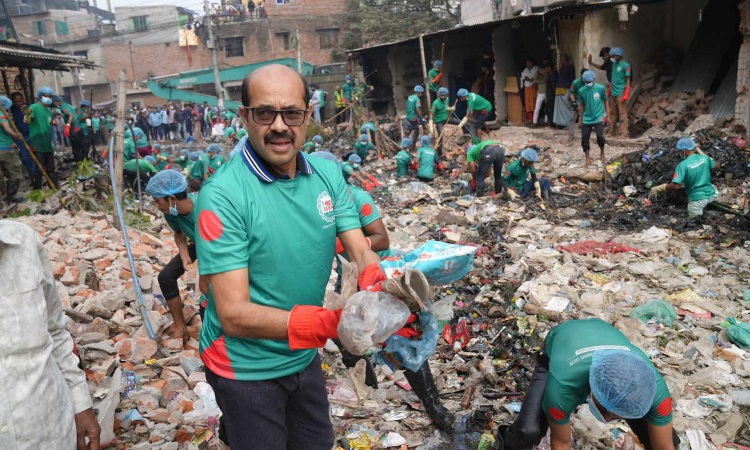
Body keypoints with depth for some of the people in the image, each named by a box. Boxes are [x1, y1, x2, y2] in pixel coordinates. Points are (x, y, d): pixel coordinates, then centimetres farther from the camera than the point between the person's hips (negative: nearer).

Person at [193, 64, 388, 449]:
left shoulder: (327, 174, -6)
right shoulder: (222, 196, -24)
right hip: (247, 368, -5)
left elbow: (362, 253, -8)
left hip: (304, 357, 6)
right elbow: (233, 314, -25)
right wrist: (328, 324, -38)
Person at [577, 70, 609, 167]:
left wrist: (608, 115, 6)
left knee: (600, 136, -15)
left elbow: (605, 102, 6)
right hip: (586, 119, 2)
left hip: (599, 118, -2)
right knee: (584, 139, -1)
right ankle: (587, 158, 18)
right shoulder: (581, 91, -1)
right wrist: (580, 119, 11)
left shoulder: (601, 88, -5)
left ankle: (602, 154, 12)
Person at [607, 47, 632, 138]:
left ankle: (624, 133, -2)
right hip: (613, 93, 7)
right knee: (612, 113, 12)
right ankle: (612, 131, 20)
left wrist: (626, 94, -14)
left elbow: (628, 80, -9)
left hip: (620, 93, -7)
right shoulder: (614, 64, 13)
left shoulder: (625, 65, -8)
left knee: (622, 114, -5)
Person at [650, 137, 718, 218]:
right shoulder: (704, 158, -4)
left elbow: (675, 186, -27)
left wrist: (658, 188, -13)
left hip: (697, 199, -5)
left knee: (693, 218, 16)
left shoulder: (683, 165, -20)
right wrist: (701, 152, 24)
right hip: (711, 194, 5)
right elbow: (717, 166, 20)